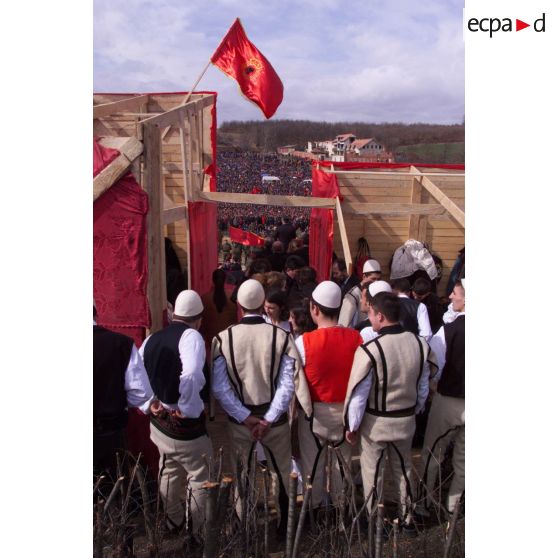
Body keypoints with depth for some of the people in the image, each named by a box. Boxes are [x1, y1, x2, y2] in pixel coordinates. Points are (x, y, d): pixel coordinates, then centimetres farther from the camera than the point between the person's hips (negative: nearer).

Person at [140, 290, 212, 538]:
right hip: (184, 424, -7)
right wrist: (186, 409, -22)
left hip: (158, 420, 7)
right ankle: (197, 530, 29)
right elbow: (191, 376, -36)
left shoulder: (152, 339, 0)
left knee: (169, 473, 27)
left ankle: (173, 522, 45)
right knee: (201, 477, 15)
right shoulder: (191, 336, -20)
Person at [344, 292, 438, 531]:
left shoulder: (369, 350, -26)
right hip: (406, 420, 5)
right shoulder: (420, 344, -10)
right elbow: (423, 388, 2)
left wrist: (351, 426, -4)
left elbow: (358, 394, -18)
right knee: (403, 468, 24)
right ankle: (407, 517, 41)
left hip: (376, 422, -4)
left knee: (372, 472, 16)